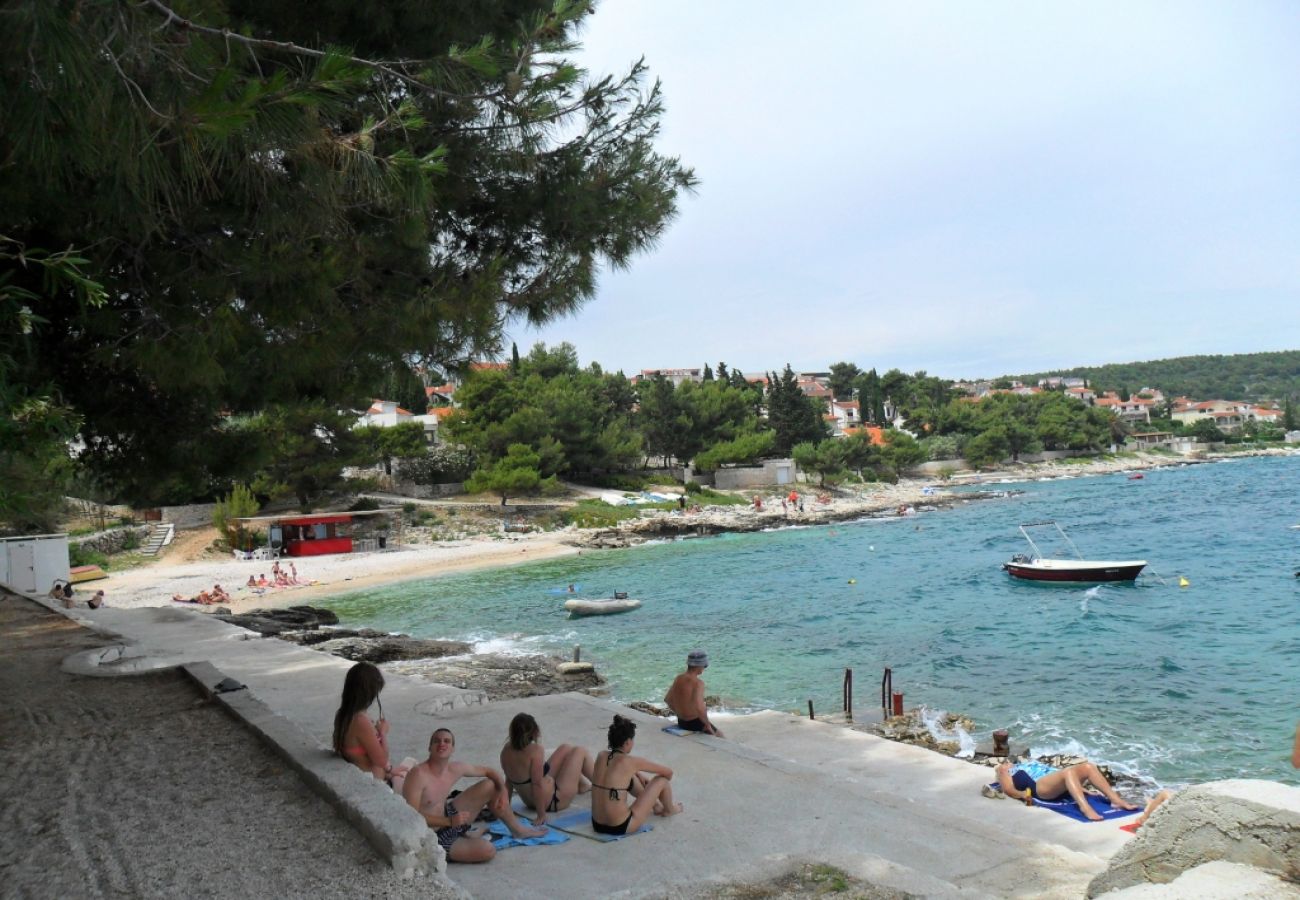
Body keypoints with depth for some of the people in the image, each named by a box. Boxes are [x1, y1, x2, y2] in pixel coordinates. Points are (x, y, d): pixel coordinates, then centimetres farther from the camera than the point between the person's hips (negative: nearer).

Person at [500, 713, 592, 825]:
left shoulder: (506, 749, -11)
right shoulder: (535, 750, -32)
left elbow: (509, 780, -1)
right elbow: (537, 784, -31)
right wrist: (541, 816, -24)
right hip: (552, 802, -8)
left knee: (566, 749, 21)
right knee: (581, 752, 7)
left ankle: (584, 785, 44)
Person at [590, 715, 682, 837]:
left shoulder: (601, 756, 1)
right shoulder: (631, 762, -15)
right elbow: (668, 772, 0)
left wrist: (639, 776, 30)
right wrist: (664, 784, 22)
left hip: (597, 825, 6)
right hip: (621, 828, -6)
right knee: (662, 779, 7)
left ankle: (655, 805, 46)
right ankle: (669, 809, 38)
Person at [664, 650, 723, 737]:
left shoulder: (678, 678, -3)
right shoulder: (698, 682, -26)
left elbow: (667, 699, 9)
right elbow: (699, 707, -38)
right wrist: (708, 725, -24)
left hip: (681, 722, 7)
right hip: (695, 723, -7)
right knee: (719, 735, 19)